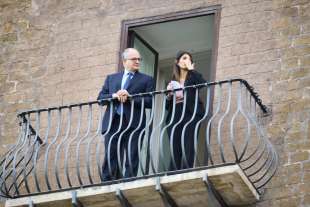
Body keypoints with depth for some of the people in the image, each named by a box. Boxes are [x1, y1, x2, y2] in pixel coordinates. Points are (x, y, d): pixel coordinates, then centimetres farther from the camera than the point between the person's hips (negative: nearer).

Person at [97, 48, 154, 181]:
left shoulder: (146, 80, 13)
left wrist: (129, 97, -11)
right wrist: (114, 96, -8)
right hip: (113, 124, 2)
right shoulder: (111, 78, 21)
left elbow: (150, 102, 0)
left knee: (131, 161, -6)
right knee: (110, 159, -2)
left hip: (133, 124, -2)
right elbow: (100, 98, 12)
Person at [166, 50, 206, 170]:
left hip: (190, 114, -3)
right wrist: (169, 96, -2)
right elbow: (167, 105, 19)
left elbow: (203, 83, -14)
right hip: (175, 116, 3)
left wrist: (191, 69, -4)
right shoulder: (173, 81, 19)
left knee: (188, 150, -12)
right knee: (175, 151, -4)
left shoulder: (193, 76, 11)